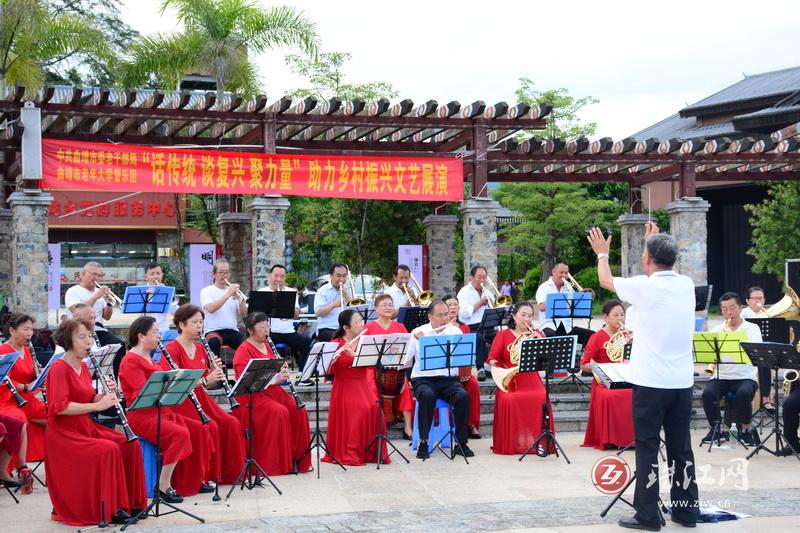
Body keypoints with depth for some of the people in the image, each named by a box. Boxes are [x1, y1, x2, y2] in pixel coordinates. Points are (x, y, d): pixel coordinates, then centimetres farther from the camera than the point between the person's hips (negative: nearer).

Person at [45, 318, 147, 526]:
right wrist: (97, 406, -26)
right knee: (109, 449, -27)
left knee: (130, 444, -7)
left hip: (86, 427, 8)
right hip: (63, 432, -8)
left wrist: (107, 393, -4)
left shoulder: (83, 367, 12)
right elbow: (60, 407, -23)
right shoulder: (59, 368, -13)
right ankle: (109, 510, -19)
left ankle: (130, 502, 0)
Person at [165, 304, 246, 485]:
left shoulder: (200, 349, 13)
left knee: (232, 423, -11)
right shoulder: (172, 349, -10)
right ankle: (206, 475, -14)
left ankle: (231, 472, -2)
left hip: (201, 399, 7)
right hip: (181, 401, -7)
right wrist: (206, 380, -25)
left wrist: (214, 373, -6)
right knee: (210, 427, -26)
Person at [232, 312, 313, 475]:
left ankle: (299, 459, -4)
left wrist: (283, 372, -1)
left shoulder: (267, 346, 16)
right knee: (279, 412, -30)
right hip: (252, 396, -7)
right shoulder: (244, 351, -9)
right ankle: (274, 464, -22)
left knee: (299, 411, -13)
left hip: (272, 390, 7)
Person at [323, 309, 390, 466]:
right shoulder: (335, 344, -2)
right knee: (361, 409, -30)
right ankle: (350, 453, -22)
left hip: (363, 385, 4)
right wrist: (331, 361, -28)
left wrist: (353, 354, -23)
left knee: (375, 409, -25)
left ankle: (373, 451, -13)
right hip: (344, 387, -4)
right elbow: (328, 371, -6)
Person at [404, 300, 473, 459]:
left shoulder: (455, 331, 9)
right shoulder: (417, 333, 4)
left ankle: (461, 443, -15)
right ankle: (423, 442, -22)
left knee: (463, 396, -28)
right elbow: (405, 362, 0)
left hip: (449, 379, 2)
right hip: (424, 379, -2)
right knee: (427, 396, -35)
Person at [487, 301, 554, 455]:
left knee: (542, 399, -29)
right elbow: (493, 358, 5)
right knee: (510, 400, -32)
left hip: (531, 380, 1)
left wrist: (539, 339, -9)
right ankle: (511, 443, -21)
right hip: (509, 380, -1)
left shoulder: (536, 334, 17)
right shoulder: (503, 335, 12)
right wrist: (498, 368, -15)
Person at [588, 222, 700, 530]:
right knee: (681, 448, 12)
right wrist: (656, 241, 41)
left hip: (651, 383, -5)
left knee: (647, 449, 0)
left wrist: (602, 253, 27)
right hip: (682, 382, 5)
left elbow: (606, 280, 9)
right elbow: (668, 268, 29)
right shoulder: (686, 285, 4)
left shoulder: (644, 287, -10)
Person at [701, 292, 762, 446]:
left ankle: (745, 430, -11)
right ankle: (716, 429, -5)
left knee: (743, 393, -35)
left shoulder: (752, 328, 5)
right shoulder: (715, 331, 12)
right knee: (708, 393, -28)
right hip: (721, 377, 2)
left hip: (745, 377, -2)